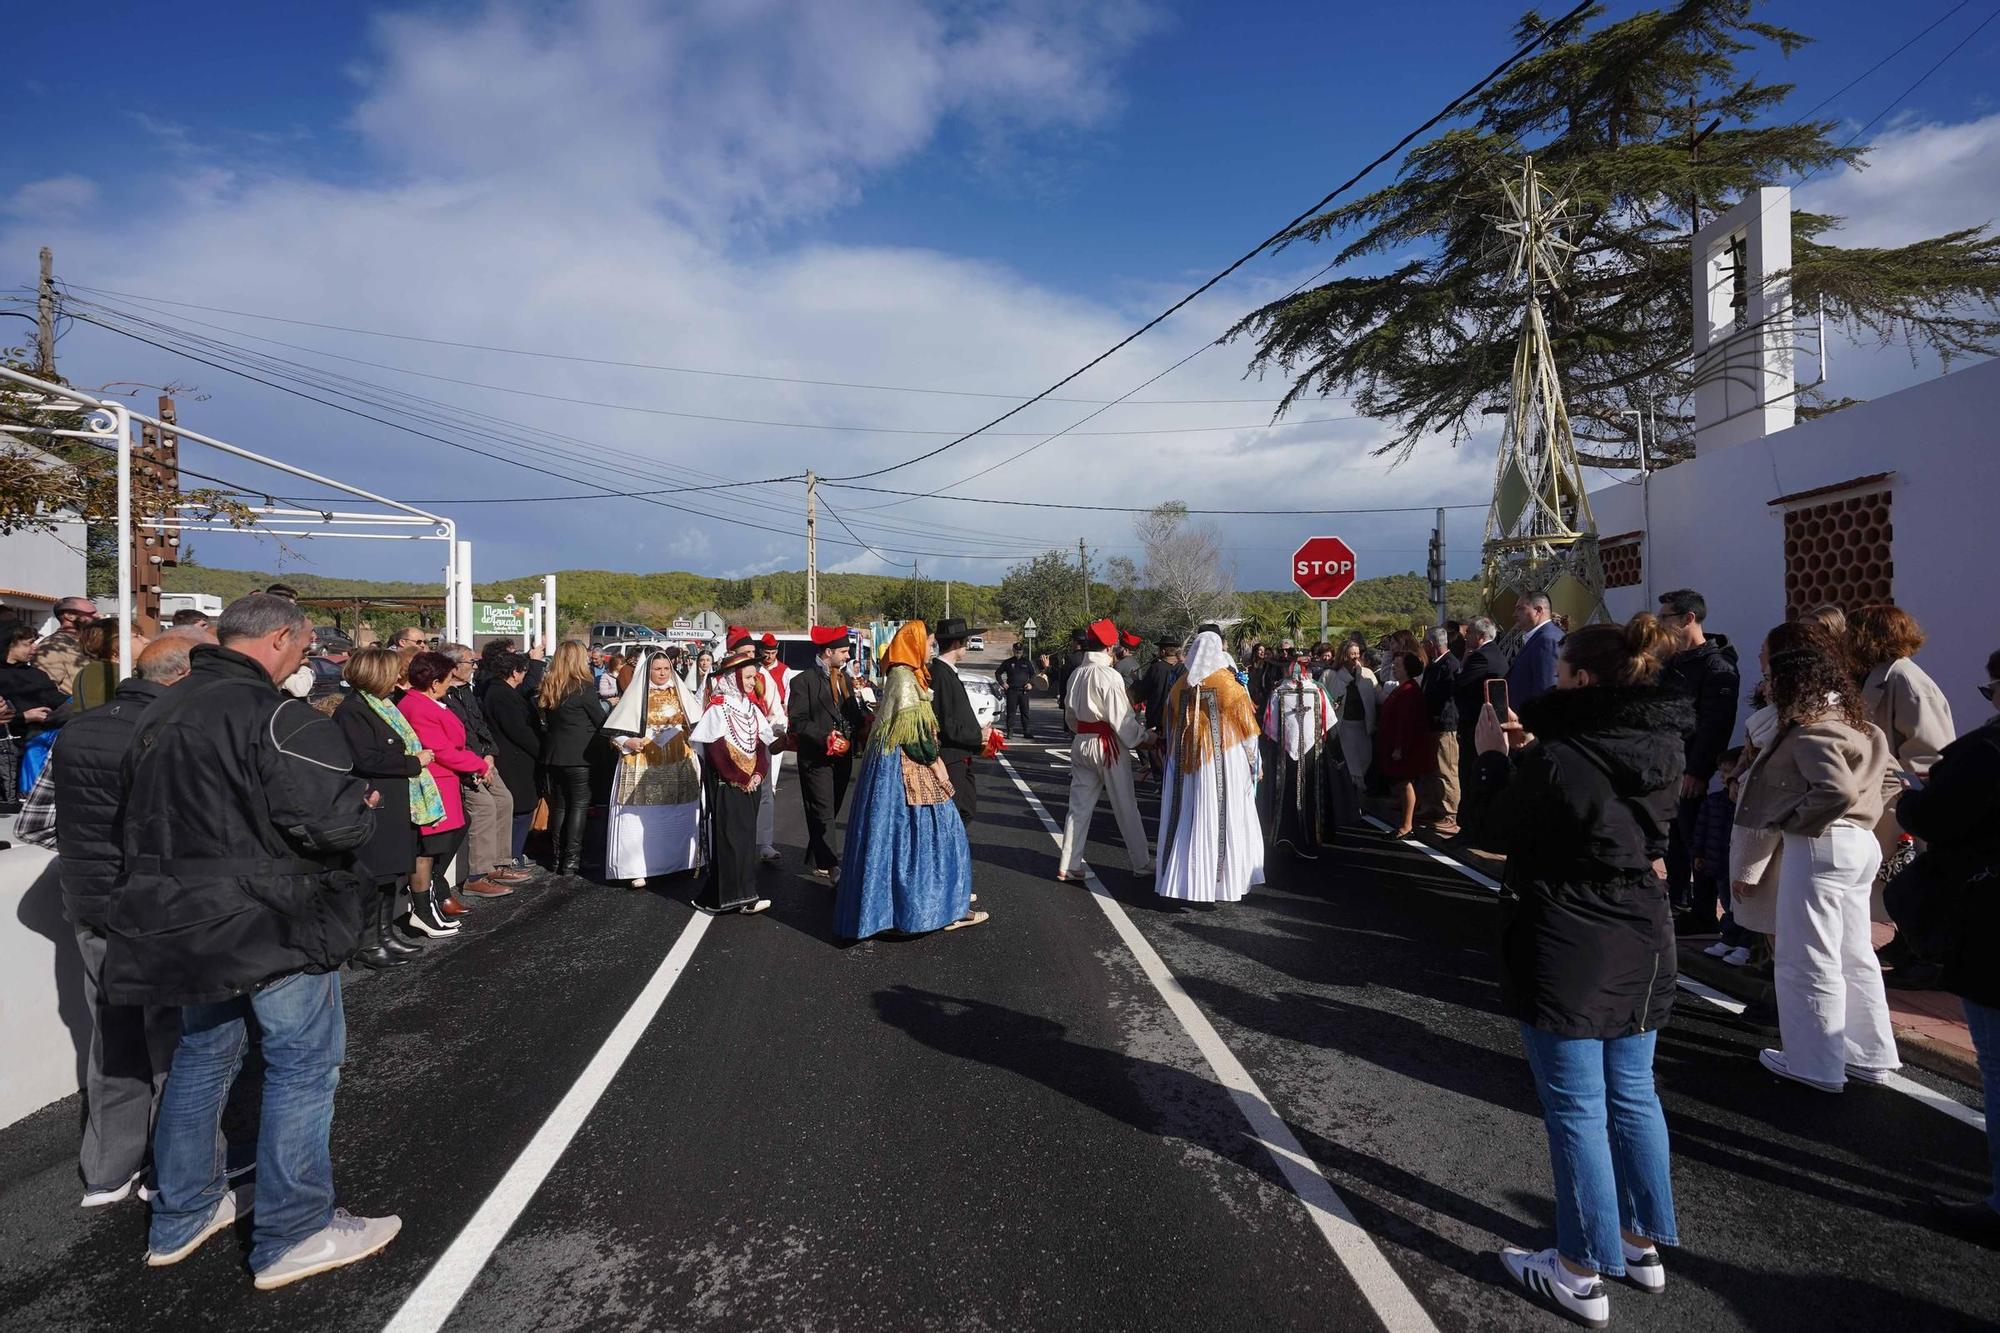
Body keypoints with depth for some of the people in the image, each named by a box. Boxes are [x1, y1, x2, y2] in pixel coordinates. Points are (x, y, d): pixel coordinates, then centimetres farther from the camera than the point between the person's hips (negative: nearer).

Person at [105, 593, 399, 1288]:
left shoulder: (163, 711, 10)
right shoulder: (279, 718, -20)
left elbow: (151, 814, 18)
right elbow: (335, 822, -26)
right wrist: (365, 806, -7)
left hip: (184, 919, 9)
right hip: (272, 924, -9)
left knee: (202, 1055, 22)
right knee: (303, 1067, 3)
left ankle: (180, 1217, 35)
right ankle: (293, 1235, 13)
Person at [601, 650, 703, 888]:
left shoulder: (680, 693, 9)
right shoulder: (637, 695, 0)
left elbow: (697, 724, 17)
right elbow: (616, 732, -2)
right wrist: (629, 742, -19)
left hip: (678, 766, 3)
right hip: (644, 766, -3)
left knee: (678, 817, 7)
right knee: (642, 818, -3)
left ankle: (677, 861, 19)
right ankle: (637, 868, 3)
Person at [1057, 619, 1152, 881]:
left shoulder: (1076, 674, 5)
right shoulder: (1110, 676, -17)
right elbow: (1122, 717, -17)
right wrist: (1140, 738, -6)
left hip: (1081, 743, 6)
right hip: (1108, 744, -6)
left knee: (1079, 806, 10)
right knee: (1126, 807, 7)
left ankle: (1068, 866, 12)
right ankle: (1141, 863, 19)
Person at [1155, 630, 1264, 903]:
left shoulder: (1180, 687, 2)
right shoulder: (1229, 685, -7)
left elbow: (1169, 730, 11)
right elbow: (1247, 728, -3)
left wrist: (1172, 754, 23)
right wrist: (1254, 762, 8)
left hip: (1185, 764, 3)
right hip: (1222, 763, -3)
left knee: (1186, 822, 9)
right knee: (1223, 822, 5)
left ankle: (1180, 881, 14)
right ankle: (1223, 882, 11)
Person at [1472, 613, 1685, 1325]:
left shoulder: (1555, 759, -24)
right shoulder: (1663, 749, -1)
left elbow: (1507, 827, -6)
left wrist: (1493, 755, 5)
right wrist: (1530, 751, 8)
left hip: (1565, 953, -7)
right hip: (1641, 946, 7)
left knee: (1576, 1109, 6)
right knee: (1633, 1095, 20)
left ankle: (1582, 1273, 19)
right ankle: (1643, 1243, 36)